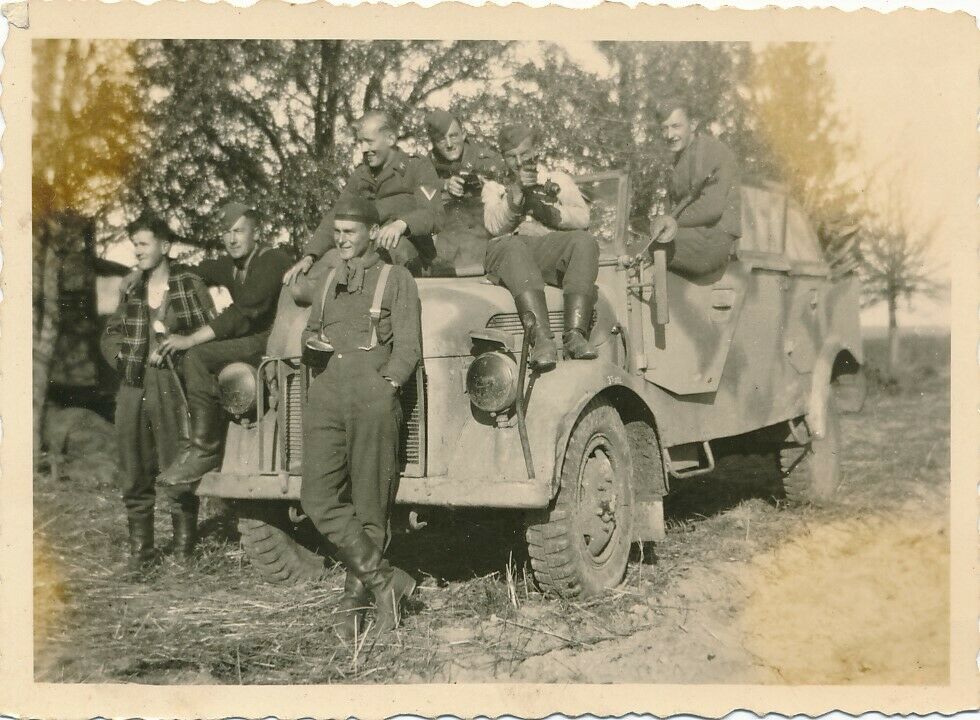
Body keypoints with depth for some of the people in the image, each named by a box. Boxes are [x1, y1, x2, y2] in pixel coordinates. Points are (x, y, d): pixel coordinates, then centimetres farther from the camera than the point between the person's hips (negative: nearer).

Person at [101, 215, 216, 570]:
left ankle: (184, 551, 8)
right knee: (134, 473, 8)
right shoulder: (132, 290, 14)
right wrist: (120, 358, 5)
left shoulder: (189, 284, 0)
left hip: (172, 385, -5)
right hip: (133, 386, 5)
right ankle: (139, 550, 18)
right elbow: (110, 334, 22)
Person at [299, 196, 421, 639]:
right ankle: (384, 579, -4)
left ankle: (357, 593, 8)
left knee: (368, 504, -2)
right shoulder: (330, 282, 24)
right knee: (319, 499, -9)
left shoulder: (396, 280, 7)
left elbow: (407, 349, 0)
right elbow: (310, 332, 32)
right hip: (325, 397, 5)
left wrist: (385, 385, -12)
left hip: (371, 398, -5)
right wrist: (313, 343, 10)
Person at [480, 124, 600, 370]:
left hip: (552, 250, 1)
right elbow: (494, 225, 3)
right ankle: (542, 338, -50)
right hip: (508, 253, -1)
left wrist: (549, 212, -11)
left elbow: (582, 217, 6)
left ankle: (575, 334, -41)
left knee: (584, 241, -30)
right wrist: (517, 192, -9)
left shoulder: (558, 180, 25)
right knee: (513, 246, -37)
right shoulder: (494, 186, 24)